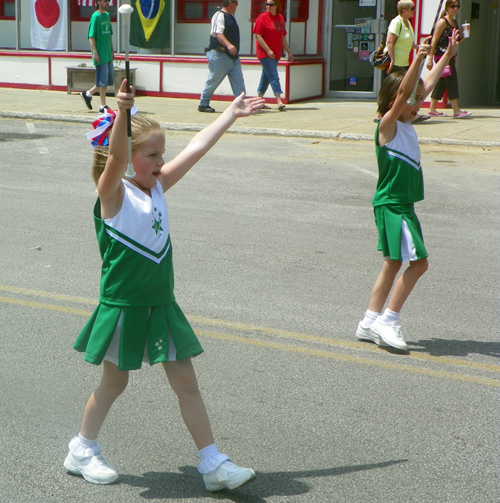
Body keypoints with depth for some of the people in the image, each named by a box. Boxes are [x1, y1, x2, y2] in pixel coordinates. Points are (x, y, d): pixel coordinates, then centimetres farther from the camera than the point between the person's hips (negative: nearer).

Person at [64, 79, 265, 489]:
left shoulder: (158, 186, 5)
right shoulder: (114, 192, -13)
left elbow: (197, 149, 7)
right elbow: (116, 157, -34)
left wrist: (232, 114, 10)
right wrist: (122, 113, -51)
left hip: (161, 306, 5)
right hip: (122, 307, -5)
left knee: (187, 384, 5)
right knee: (114, 383, 11)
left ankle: (213, 463, 11)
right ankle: (82, 451, 34)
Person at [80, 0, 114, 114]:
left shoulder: (107, 15, 14)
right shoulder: (96, 16, -10)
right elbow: (91, 36, -14)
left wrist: (112, 51, 20)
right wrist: (95, 52, -20)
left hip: (108, 54, 8)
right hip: (100, 55, -8)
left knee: (109, 80, 11)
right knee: (103, 81, -4)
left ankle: (88, 94, 26)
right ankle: (103, 106, 3)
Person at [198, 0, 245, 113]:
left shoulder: (231, 16, 16)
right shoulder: (219, 16, -13)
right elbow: (218, 34, -26)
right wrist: (229, 45, -40)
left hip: (233, 56, 9)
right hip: (220, 54, -9)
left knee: (238, 80, 2)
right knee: (214, 80, 0)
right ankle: (203, 104, 11)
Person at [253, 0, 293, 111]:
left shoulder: (280, 18, 12)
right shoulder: (262, 17, -7)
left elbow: (283, 37, 18)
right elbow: (258, 36, -11)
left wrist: (289, 52, 17)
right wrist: (268, 50, -17)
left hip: (276, 54, 6)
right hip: (265, 52, -6)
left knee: (266, 76, 11)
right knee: (274, 77, -13)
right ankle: (279, 101, -17)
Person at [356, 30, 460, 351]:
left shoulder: (406, 124, 10)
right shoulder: (388, 125, -12)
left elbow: (427, 86, 18)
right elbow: (404, 92, -28)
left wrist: (448, 56, 22)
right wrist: (419, 58, -37)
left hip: (402, 205, 10)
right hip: (391, 205, -10)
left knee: (395, 263, 13)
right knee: (418, 262, -12)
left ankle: (370, 322, 20)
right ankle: (387, 320, -5)